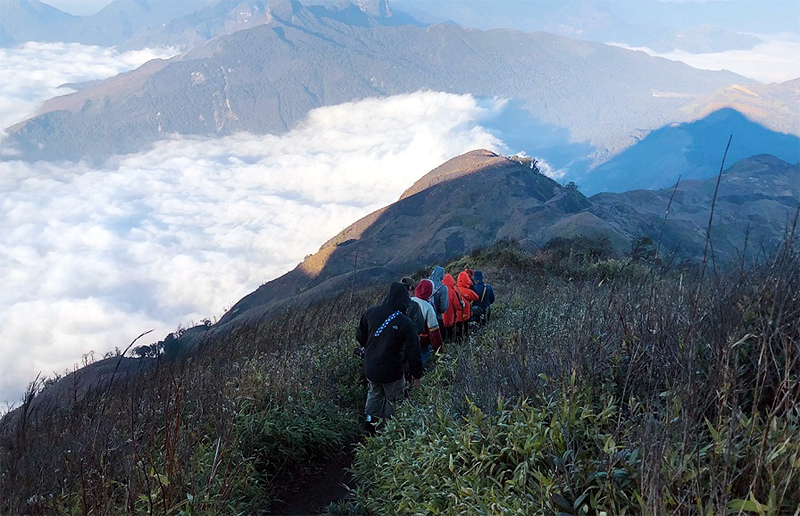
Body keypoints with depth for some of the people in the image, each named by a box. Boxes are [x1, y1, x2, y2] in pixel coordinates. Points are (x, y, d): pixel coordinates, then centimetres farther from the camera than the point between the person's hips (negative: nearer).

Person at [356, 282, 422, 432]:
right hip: (391, 372, -5)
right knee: (393, 401, 17)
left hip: (369, 368, 5)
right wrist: (417, 375, -3)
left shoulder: (371, 312, -8)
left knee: (375, 393, 29)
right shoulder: (406, 323, -22)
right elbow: (413, 352, -17)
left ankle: (370, 422, 38)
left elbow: (360, 336, 6)